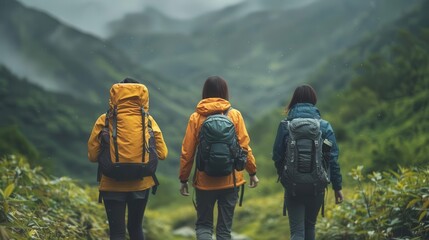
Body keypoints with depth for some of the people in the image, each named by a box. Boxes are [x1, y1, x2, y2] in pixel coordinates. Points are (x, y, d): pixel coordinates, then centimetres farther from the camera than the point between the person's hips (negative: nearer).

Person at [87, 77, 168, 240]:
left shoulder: (105, 121, -7)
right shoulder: (148, 121, -4)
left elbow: (92, 155, -5)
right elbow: (162, 153, -2)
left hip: (112, 184, -2)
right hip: (141, 184, 2)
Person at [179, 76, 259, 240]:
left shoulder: (196, 117, -3)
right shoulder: (234, 115, -4)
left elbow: (187, 152, -2)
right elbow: (244, 147, -5)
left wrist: (183, 179, 7)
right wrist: (252, 172, 7)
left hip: (204, 181, 0)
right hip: (230, 180, 0)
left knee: (203, 224, 13)